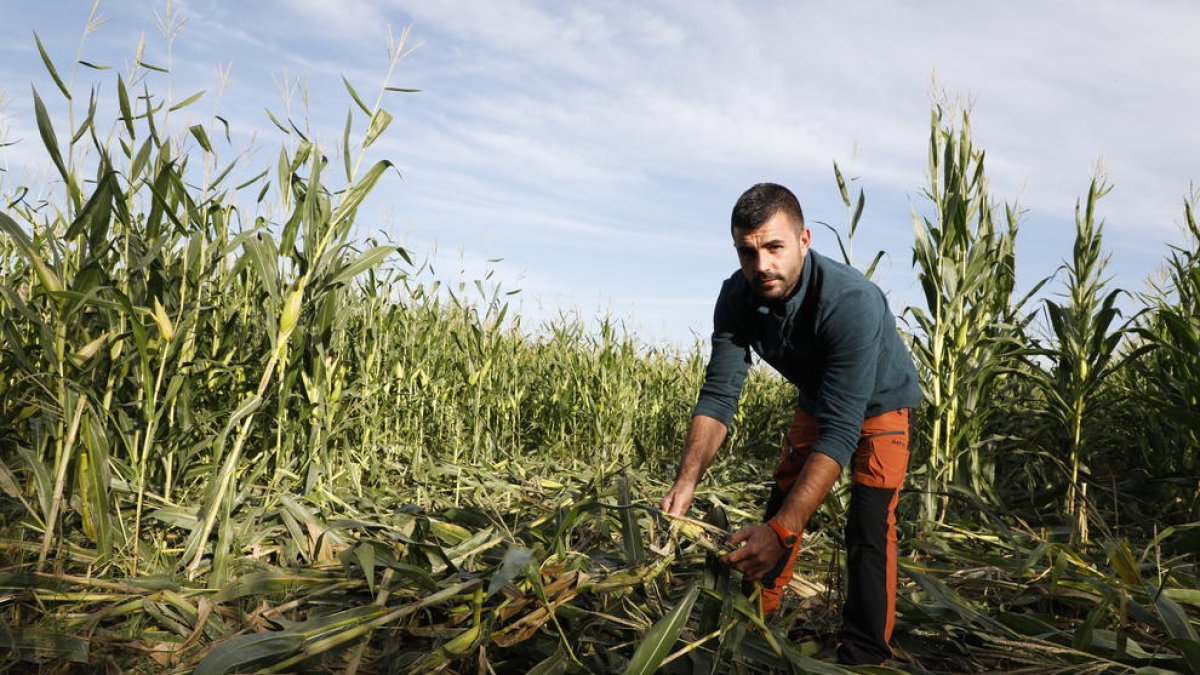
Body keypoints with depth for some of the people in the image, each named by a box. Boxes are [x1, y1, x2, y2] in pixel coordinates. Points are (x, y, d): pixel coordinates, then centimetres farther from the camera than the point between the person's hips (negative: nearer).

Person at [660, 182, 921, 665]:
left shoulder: (851, 302, -40)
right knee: (780, 509, 6)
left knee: (869, 530, -13)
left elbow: (841, 428, -44)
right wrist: (686, 481, -37)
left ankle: (863, 655, 2)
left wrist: (784, 529, -51)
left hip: (879, 404, -5)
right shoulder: (737, 298, -24)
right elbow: (719, 394, -23)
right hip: (816, 400, 5)